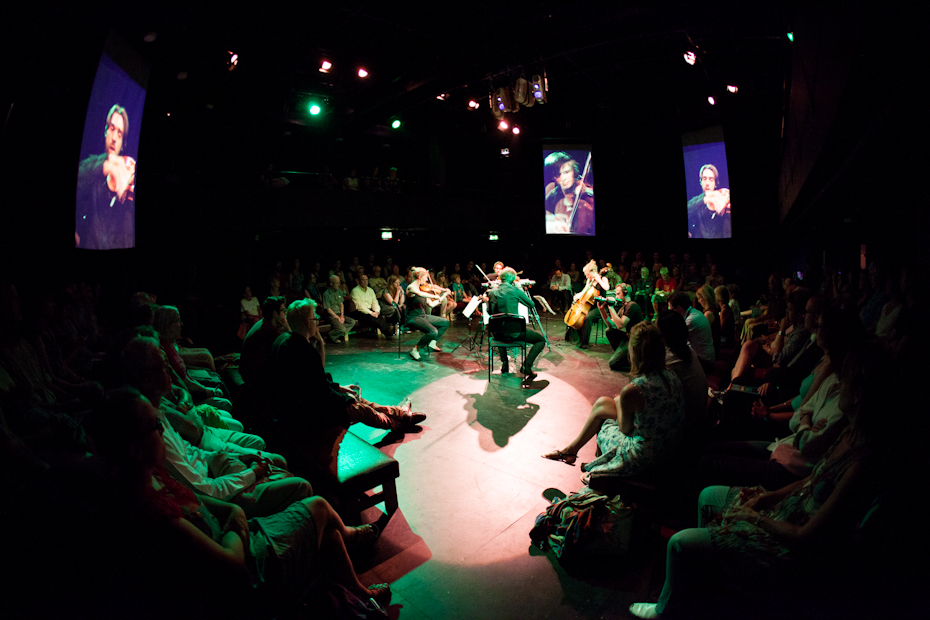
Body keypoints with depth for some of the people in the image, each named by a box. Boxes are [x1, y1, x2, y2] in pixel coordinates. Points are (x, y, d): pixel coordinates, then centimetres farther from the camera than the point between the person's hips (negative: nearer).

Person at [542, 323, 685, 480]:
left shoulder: (632, 390, -30)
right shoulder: (671, 376, -7)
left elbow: (625, 429, -13)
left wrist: (618, 402, 5)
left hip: (643, 458, -7)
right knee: (602, 403, 18)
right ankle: (572, 448, 38)